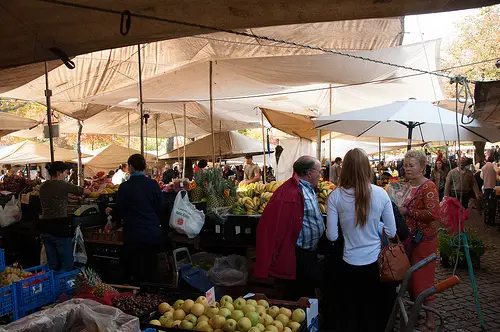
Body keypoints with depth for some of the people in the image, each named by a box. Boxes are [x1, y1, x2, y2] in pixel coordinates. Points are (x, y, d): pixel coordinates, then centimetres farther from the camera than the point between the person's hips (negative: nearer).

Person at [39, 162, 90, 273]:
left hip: (44, 227, 8)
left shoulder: (43, 186, 11)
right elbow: (82, 191, 1)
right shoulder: (62, 185, -9)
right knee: (67, 264, 0)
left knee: (52, 265, 14)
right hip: (60, 227, -7)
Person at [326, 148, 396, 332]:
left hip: (349, 264, -1)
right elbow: (391, 232, -3)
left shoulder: (336, 195, -14)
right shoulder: (380, 193, -10)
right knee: (374, 312, 21)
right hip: (376, 262, 2)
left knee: (349, 313, 18)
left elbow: (332, 236, -10)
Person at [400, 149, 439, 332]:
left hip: (423, 239, -7)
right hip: (407, 237, 7)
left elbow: (432, 213, -24)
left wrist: (407, 211, -21)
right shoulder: (406, 185, 9)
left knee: (422, 278, -1)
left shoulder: (429, 187, -14)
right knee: (410, 276, 15)